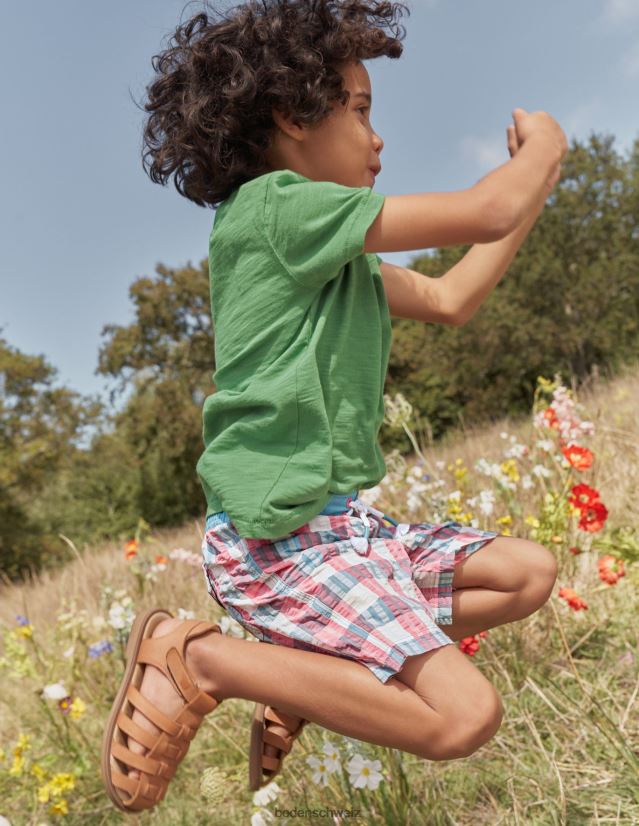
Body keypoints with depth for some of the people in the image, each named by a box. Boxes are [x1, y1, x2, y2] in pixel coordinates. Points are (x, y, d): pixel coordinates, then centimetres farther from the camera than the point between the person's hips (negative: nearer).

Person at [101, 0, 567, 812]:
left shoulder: (336, 254, 16)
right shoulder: (270, 209, -13)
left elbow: (449, 299, 21)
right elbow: (489, 212, -14)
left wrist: (531, 178, 22)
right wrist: (546, 146, 7)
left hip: (342, 522, 10)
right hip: (275, 539, -10)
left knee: (529, 572, 14)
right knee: (464, 715, -21)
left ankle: (317, 672, 10)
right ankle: (192, 658, -6)